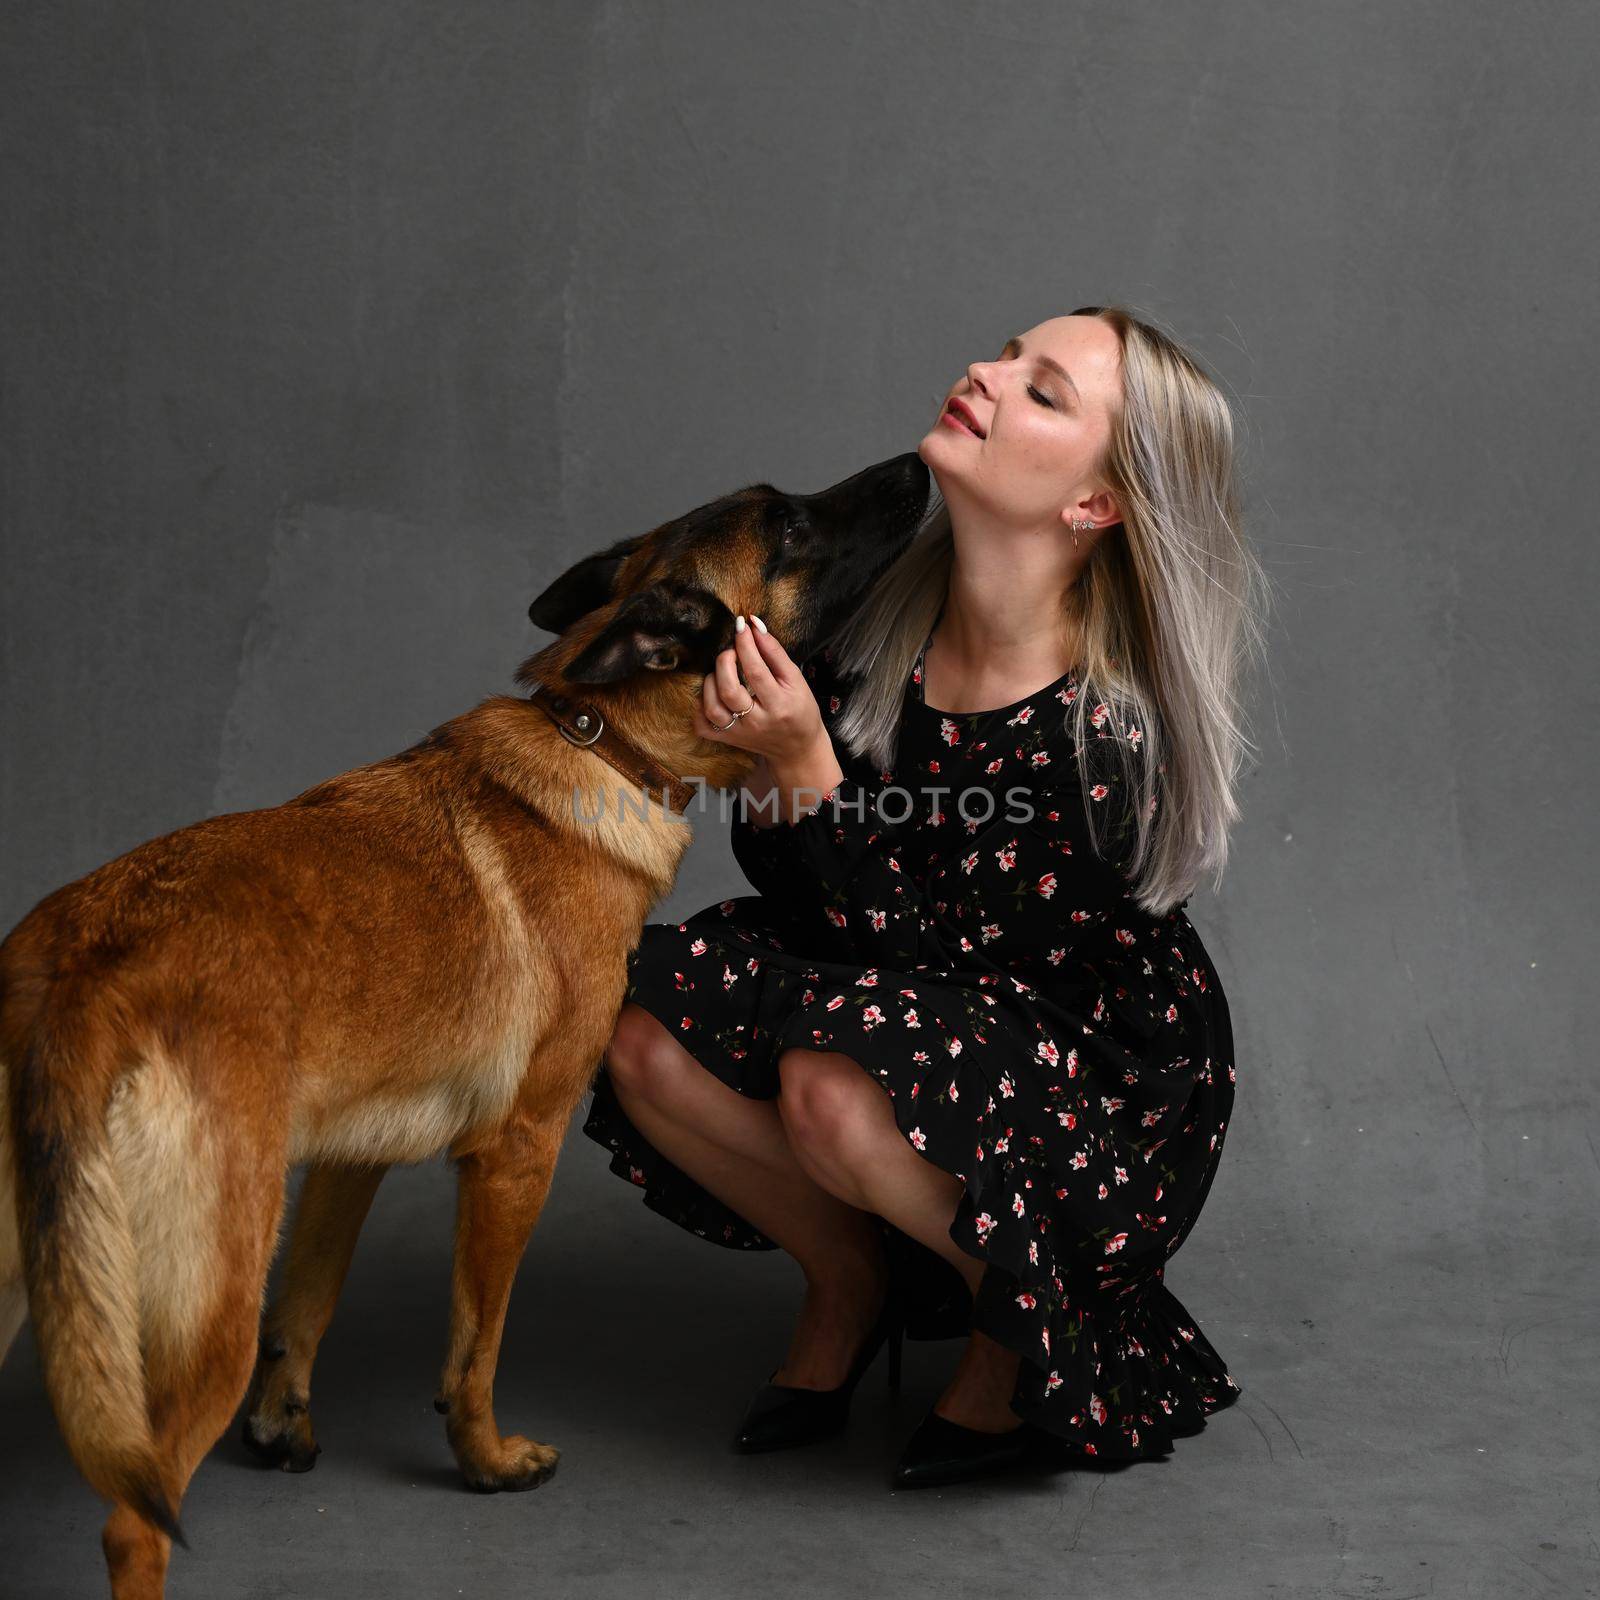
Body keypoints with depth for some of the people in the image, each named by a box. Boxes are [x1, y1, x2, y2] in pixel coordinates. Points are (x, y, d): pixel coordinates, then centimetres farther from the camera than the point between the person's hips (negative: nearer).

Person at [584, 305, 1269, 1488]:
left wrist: (806, 765, -34)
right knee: (646, 1032, -15)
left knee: (836, 1088, -33)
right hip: (898, 1006, 6)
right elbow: (785, 881, -3)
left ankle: (1025, 1320, -2)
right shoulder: (885, 614, -11)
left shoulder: (1106, 730, -29)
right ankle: (851, 1279, 11)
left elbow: (910, 947, -26)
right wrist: (762, 754, -22)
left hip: (1107, 1088, -6)